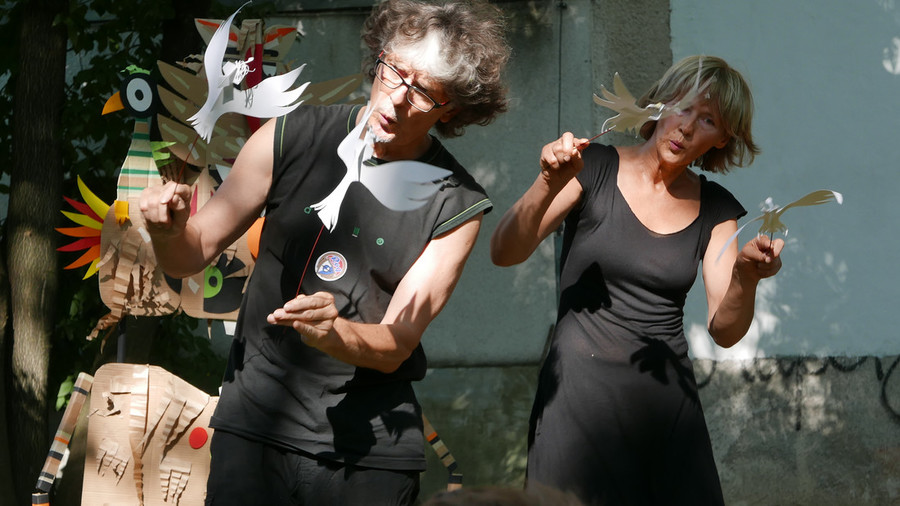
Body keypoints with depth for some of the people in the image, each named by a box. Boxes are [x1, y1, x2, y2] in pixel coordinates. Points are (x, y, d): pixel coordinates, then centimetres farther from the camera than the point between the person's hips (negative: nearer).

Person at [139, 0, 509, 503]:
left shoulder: (457, 205, -6)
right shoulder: (292, 139, -3)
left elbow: (395, 347, -9)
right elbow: (191, 257, 5)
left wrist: (331, 332, -29)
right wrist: (170, 229, -18)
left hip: (370, 454, -1)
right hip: (255, 427, 1)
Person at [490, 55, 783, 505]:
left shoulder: (716, 210, 7)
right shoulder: (596, 169, -3)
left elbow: (724, 332, -2)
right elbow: (504, 253, -11)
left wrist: (745, 276, -22)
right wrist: (549, 185, -27)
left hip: (668, 398, 3)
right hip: (583, 390, -3)